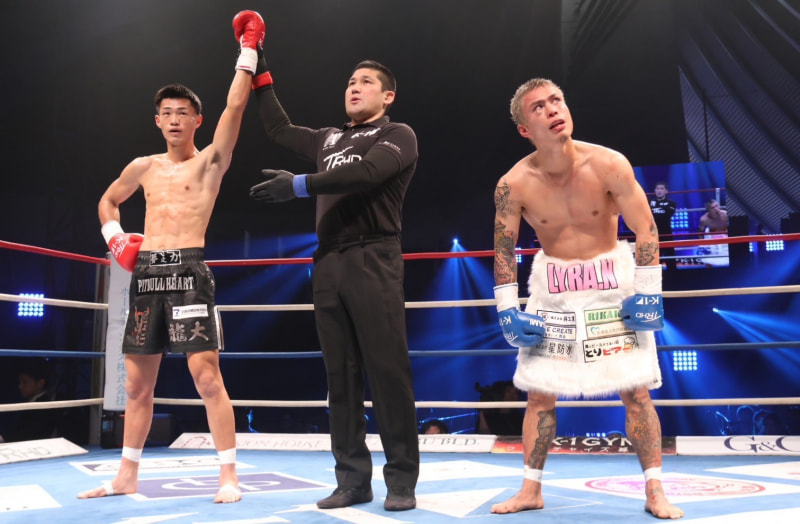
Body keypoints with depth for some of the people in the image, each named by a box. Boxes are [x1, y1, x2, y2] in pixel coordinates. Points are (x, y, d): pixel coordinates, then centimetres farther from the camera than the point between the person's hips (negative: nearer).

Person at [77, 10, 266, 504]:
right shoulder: (144, 167, 16)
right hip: (146, 273, 5)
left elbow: (235, 106, -9)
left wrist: (248, 50, -8)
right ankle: (127, 476, 23)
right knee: (138, 381, 11)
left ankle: (229, 476, -3)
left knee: (207, 374, -11)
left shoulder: (211, 161, 3)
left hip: (189, 270, -5)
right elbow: (108, 201, 30)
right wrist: (116, 239, 13)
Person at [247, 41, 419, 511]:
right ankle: (353, 480, 9)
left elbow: (367, 173, -15)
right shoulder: (330, 139, 23)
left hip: (373, 260, -6)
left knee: (388, 372, -7)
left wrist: (300, 185, -17)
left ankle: (402, 480, 1)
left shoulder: (398, 135, 4)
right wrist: (261, 74, 28)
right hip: (328, 264, 6)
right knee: (341, 376, 3)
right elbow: (280, 130, 32)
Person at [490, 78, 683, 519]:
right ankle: (530, 490, 19)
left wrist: (647, 293, -9)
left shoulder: (609, 165, -15)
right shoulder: (513, 184, -12)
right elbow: (503, 250, -3)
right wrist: (507, 310, -6)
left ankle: (654, 491, 15)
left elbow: (645, 229, -8)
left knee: (635, 388, 0)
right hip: (552, 286, 1)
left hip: (612, 281, -1)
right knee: (540, 391, 5)